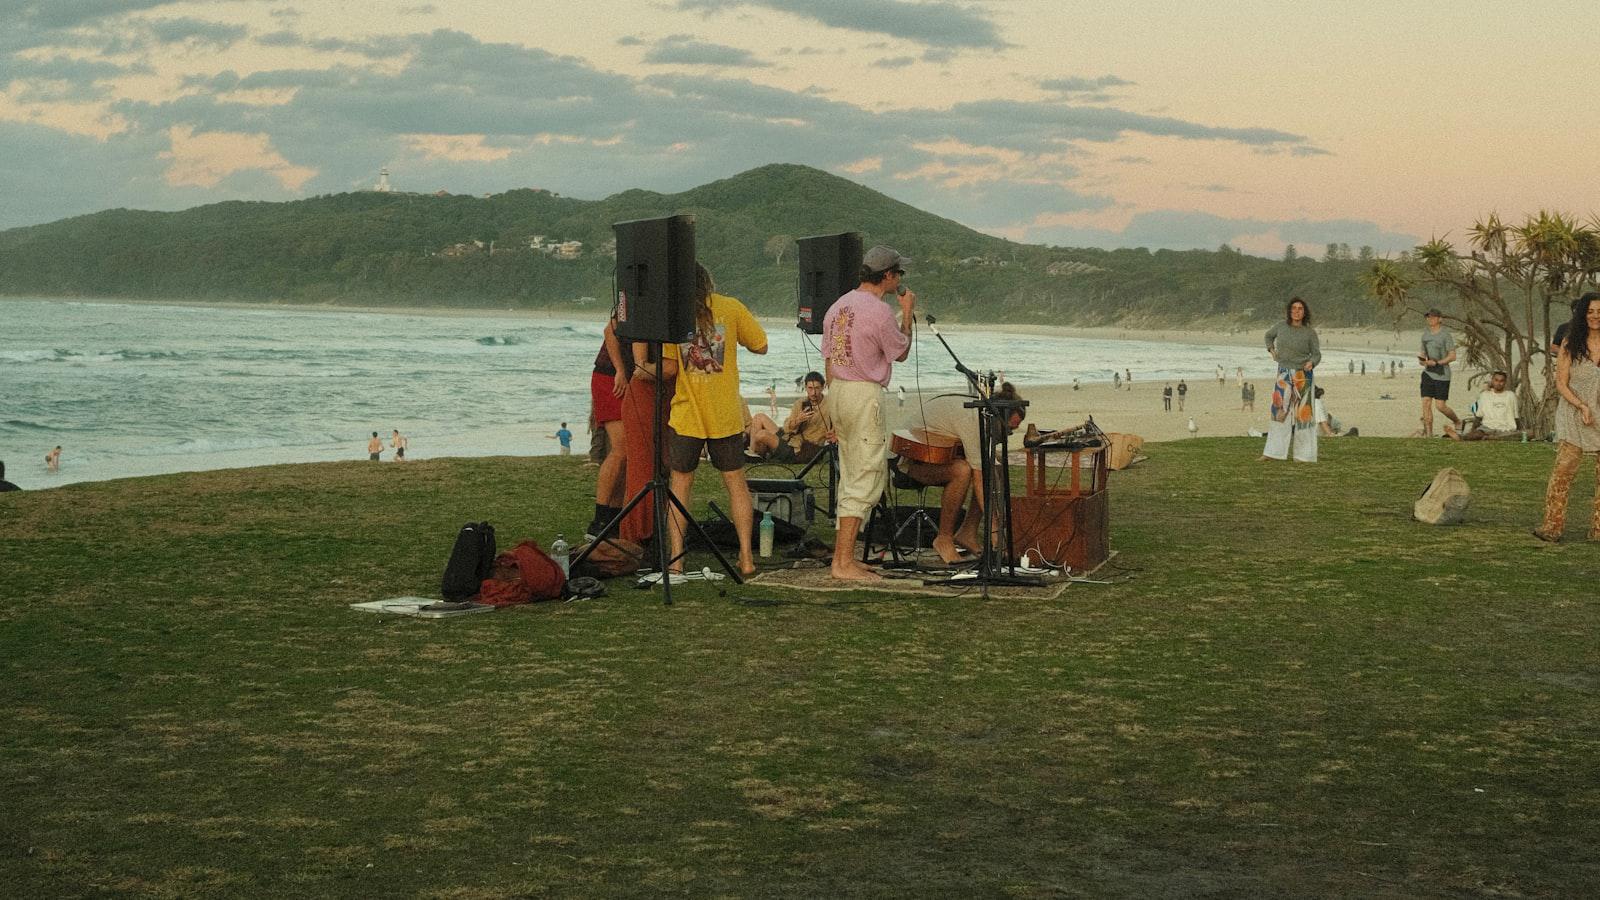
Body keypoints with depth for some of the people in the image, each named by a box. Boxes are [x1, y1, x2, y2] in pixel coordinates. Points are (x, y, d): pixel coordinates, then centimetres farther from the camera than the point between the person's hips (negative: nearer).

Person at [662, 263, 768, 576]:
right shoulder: (731, 308, -1)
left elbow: (666, 367, -11)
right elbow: (760, 346, 5)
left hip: (686, 414, -1)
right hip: (727, 415, 1)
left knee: (681, 484, 10)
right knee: (736, 483, 8)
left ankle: (676, 557, 6)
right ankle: (746, 557, 5)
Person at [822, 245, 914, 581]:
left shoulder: (838, 306, 12)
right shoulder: (879, 311, -14)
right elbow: (901, 352, 0)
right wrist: (907, 313, 12)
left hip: (838, 390, 9)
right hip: (865, 394, -9)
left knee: (850, 479, 16)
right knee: (865, 480, -6)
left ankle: (843, 556, 19)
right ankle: (845, 563, -8)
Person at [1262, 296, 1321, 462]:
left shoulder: (1310, 332, -7)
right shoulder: (1282, 326, 0)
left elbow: (1317, 355, -3)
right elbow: (1269, 335, 20)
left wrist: (1311, 363, -25)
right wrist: (1272, 350, 5)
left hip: (1302, 375, -3)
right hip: (1284, 374, 3)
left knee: (1302, 412, -2)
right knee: (1280, 411, 1)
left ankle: (1304, 454, 4)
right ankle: (1273, 452, 3)